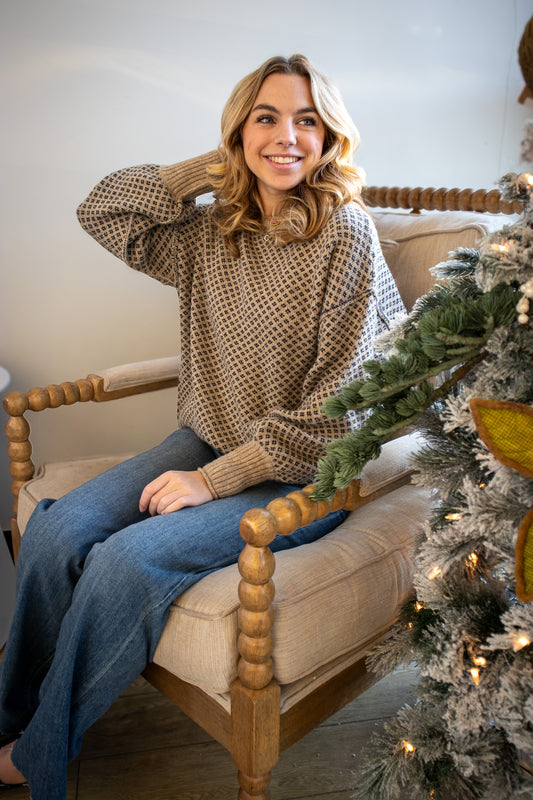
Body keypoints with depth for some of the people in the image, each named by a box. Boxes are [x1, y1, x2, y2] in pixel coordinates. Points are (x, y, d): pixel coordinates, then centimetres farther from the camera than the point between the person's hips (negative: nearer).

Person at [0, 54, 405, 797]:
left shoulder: (347, 233, -14)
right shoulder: (214, 230, 5)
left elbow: (338, 408, -17)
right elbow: (103, 212, 7)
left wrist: (215, 480, -17)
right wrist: (211, 168, 0)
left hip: (304, 477, -6)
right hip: (208, 443, 6)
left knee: (128, 560, -23)